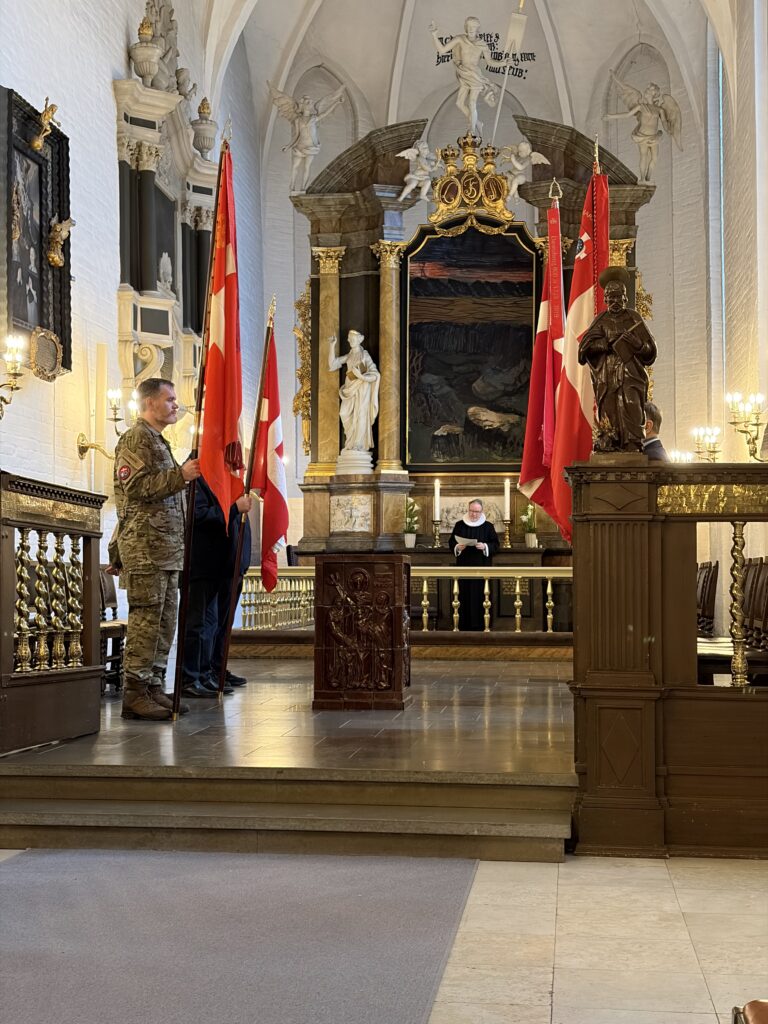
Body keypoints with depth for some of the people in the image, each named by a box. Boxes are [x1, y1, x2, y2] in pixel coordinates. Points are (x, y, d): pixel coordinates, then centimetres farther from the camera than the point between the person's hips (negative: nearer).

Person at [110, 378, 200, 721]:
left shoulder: (157, 441, 25)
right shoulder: (136, 438, -6)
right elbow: (137, 487, -17)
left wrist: (186, 474, 21)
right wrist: (180, 474, -20)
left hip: (166, 548, 10)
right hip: (145, 547, -10)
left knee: (165, 620, 8)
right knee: (146, 619, -11)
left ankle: (154, 687, 12)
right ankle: (135, 692, -9)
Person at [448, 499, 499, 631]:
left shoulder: (488, 526, 4)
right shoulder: (459, 525, 7)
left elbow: (495, 545, 2)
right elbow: (451, 543, 9)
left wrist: (485, 547, -16)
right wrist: (457, 547, -12)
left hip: (482, 567, -1)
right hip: (464, 567, 1)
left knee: (480, 595, -2)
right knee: (464, 595, -1)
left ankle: (480, 625, 3)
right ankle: (464, 624, 4)